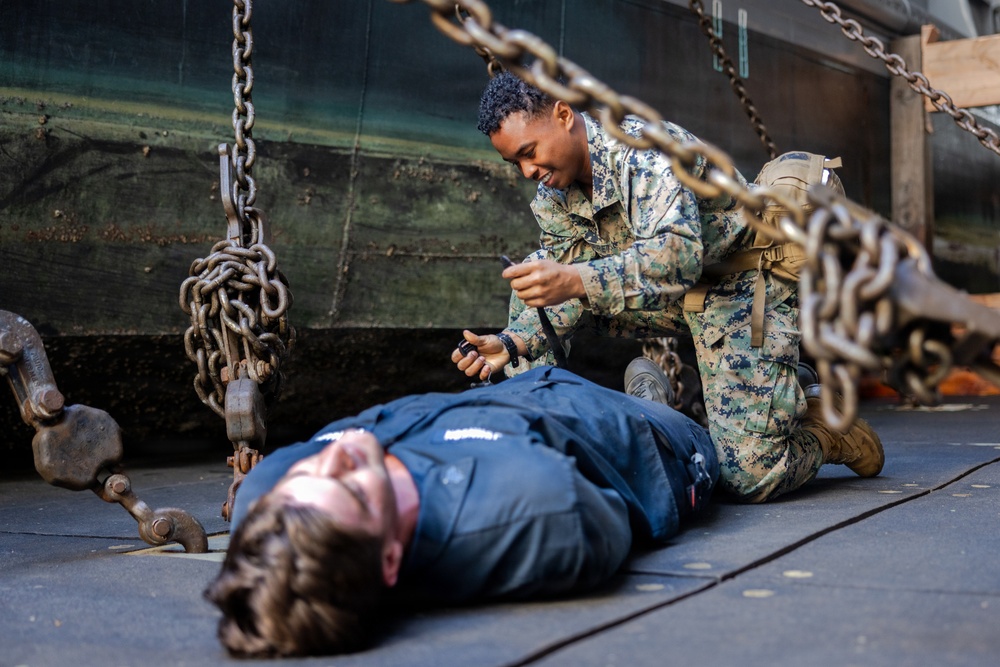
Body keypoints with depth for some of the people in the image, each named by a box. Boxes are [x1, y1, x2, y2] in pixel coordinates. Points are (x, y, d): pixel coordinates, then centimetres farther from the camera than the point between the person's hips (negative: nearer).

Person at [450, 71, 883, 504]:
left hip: (743, 288, -8)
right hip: (676, 295, 8)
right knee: (533, 282, -4)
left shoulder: (644, 149, -26)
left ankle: (828, 429, 13)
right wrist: (514, 343, -21)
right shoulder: (552, 198, -1)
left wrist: (577, 281, -51)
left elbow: (679, 252, -40)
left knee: (749, 477, -18)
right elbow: (564, 284, -3)